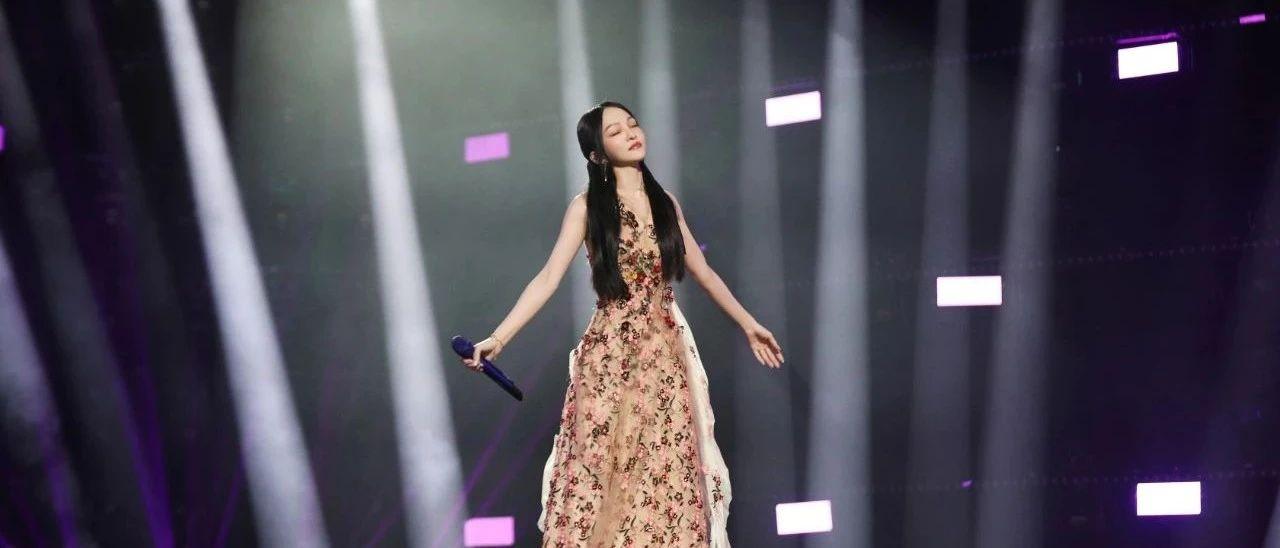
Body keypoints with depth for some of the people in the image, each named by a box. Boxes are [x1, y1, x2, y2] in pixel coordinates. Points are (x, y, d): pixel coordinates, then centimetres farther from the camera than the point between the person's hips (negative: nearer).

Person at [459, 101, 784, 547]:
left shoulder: (665, 203, 10)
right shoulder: (587, 208, -1)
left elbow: (703, 272, 20)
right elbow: (548, 279, -8)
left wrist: (748, 324, 24)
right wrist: (498, 338, -18)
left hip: (666, 355, 3)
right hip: (610, 356, -3)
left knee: (668, 476, 0)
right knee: (604, 478, -4)